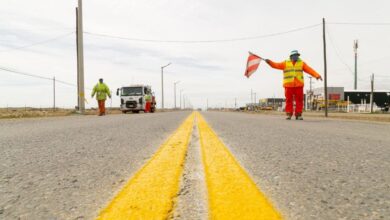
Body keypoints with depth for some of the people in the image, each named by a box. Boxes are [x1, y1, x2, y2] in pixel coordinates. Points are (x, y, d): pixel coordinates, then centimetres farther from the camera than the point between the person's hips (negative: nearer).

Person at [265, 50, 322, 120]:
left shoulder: (301, 63, 10)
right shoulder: (285, 63, 8)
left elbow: (309, 70, 1)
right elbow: (276, 65, -2)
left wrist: (317, 75, -13)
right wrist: (270, 62, -19)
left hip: (299, 85, 1)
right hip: (288, 85, -1)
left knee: (299, 100, 0)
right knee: (289, 100, -1)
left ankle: (298, 115, 6)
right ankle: (289, 114, 5)